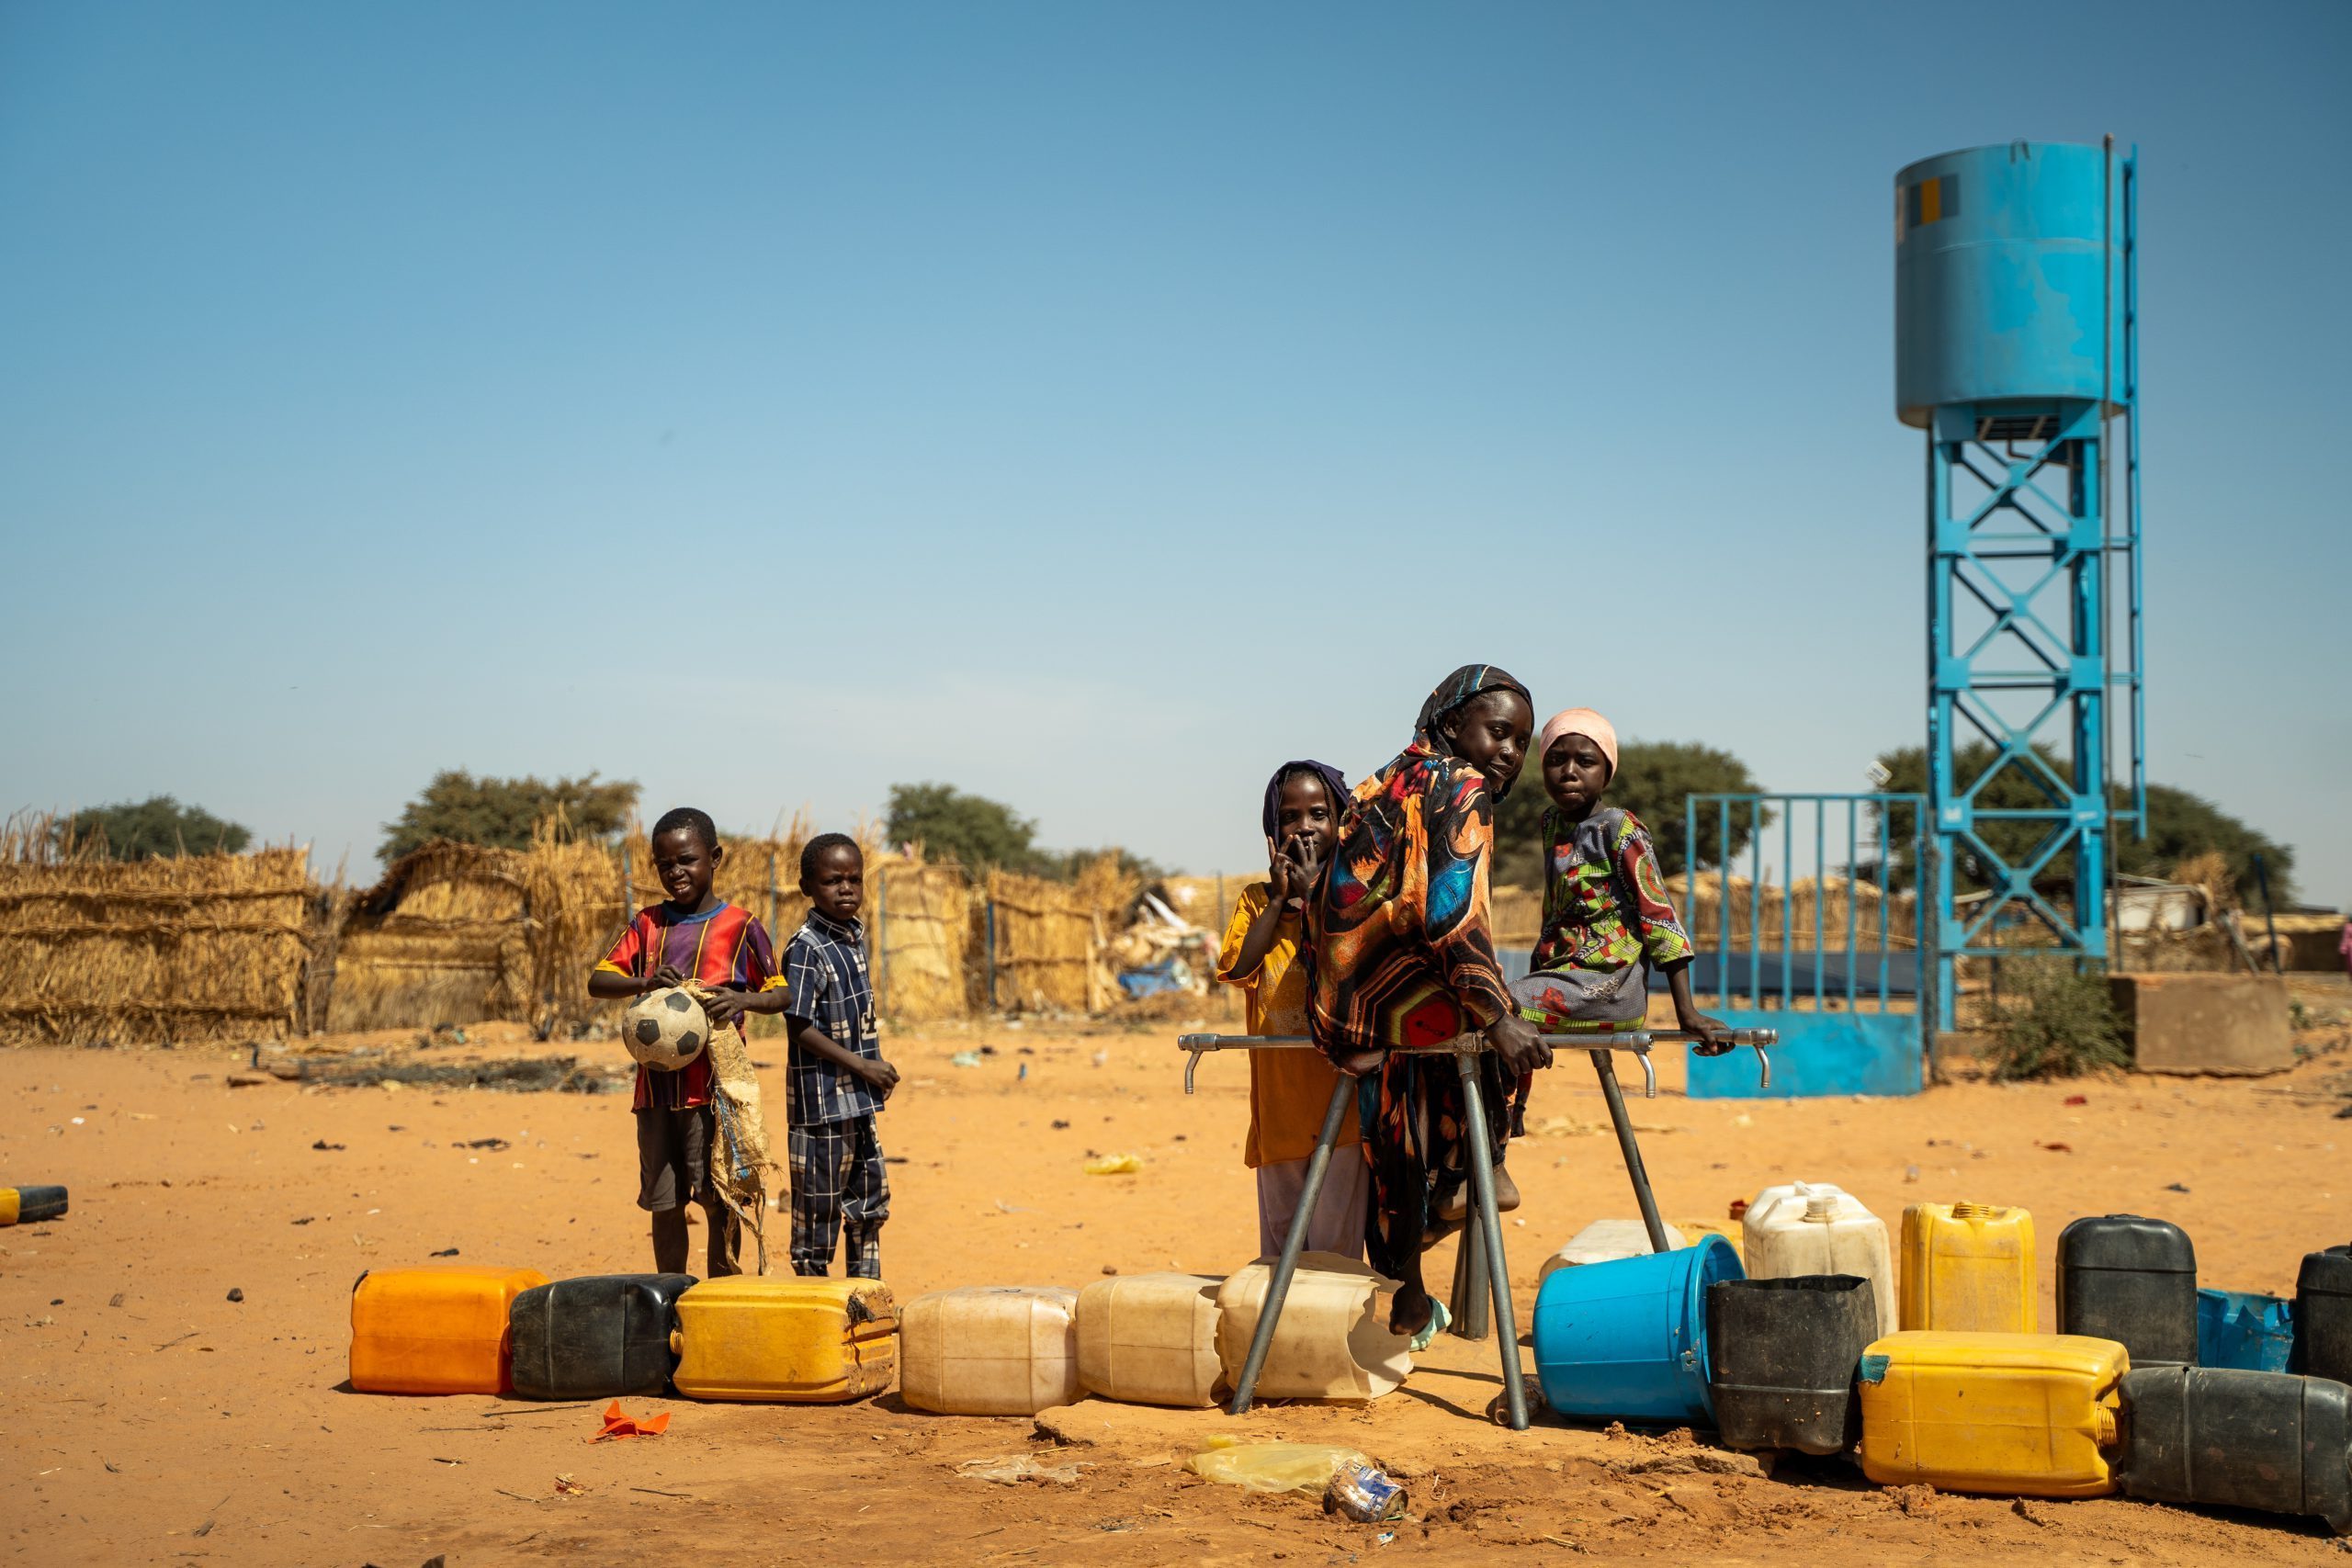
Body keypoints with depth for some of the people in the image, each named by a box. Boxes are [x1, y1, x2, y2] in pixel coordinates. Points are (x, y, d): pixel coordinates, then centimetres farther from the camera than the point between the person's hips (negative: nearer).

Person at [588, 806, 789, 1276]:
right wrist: (644, 982, -15)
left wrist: (742, 999, -18)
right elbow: (598, 980, 5)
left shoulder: (740, 926, 0)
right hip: (656, 1084, 4)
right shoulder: (648, 924, 10)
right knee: (665, 1204, 8)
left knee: (718, 1200, -4)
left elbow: (780, 993, 4)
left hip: (715, 1084, -4)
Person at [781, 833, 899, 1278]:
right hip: (822, 1099, -8)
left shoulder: (856, 937, 8)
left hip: (860, 1095, 8)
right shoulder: (806, 948, -16)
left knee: (870, 1200, 16)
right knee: (819, 1205, 1)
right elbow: (799, 1027, -19)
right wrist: (861, 1066, -19)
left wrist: (877, 1068, 8)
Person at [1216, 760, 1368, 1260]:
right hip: (1278, 1101, 4)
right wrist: (1279, 898, -2)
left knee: (1333, 1248, -8)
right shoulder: (1256, 900, 14)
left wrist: (1313, 895, -7)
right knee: (1279, 1249, 10)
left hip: (1340, 1088, -4)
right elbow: (1237, 967, -3)